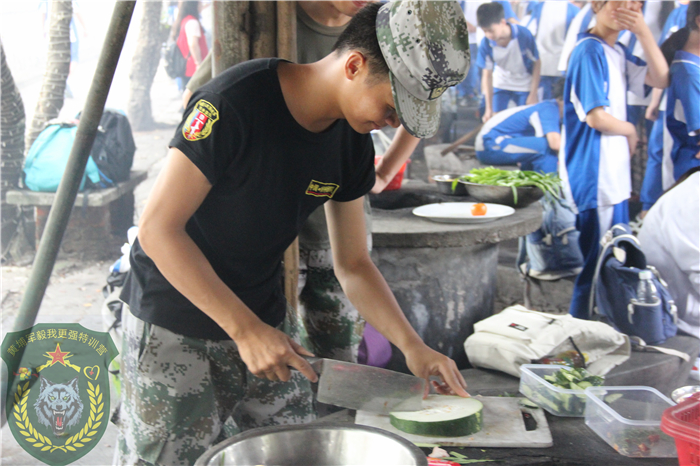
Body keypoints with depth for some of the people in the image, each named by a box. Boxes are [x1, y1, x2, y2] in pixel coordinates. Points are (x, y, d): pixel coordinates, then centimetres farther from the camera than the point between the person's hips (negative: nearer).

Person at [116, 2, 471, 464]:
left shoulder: (352, 144, -2)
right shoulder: (236, 102, -24)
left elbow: (353, 265, 5)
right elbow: (157, 228, -24)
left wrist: (413, 347, -8)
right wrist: (244, 329, -25)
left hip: (265, 319, 6)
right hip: (173, 327, -6)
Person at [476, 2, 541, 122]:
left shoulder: (524, 35, -29)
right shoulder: (486, 44, -23)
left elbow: (536, 63, -16)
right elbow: (487, 75, -14)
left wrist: (533, 94, -14)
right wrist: (489, 108, -15)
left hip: (525, 86, -1)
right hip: (500, 84, 2)